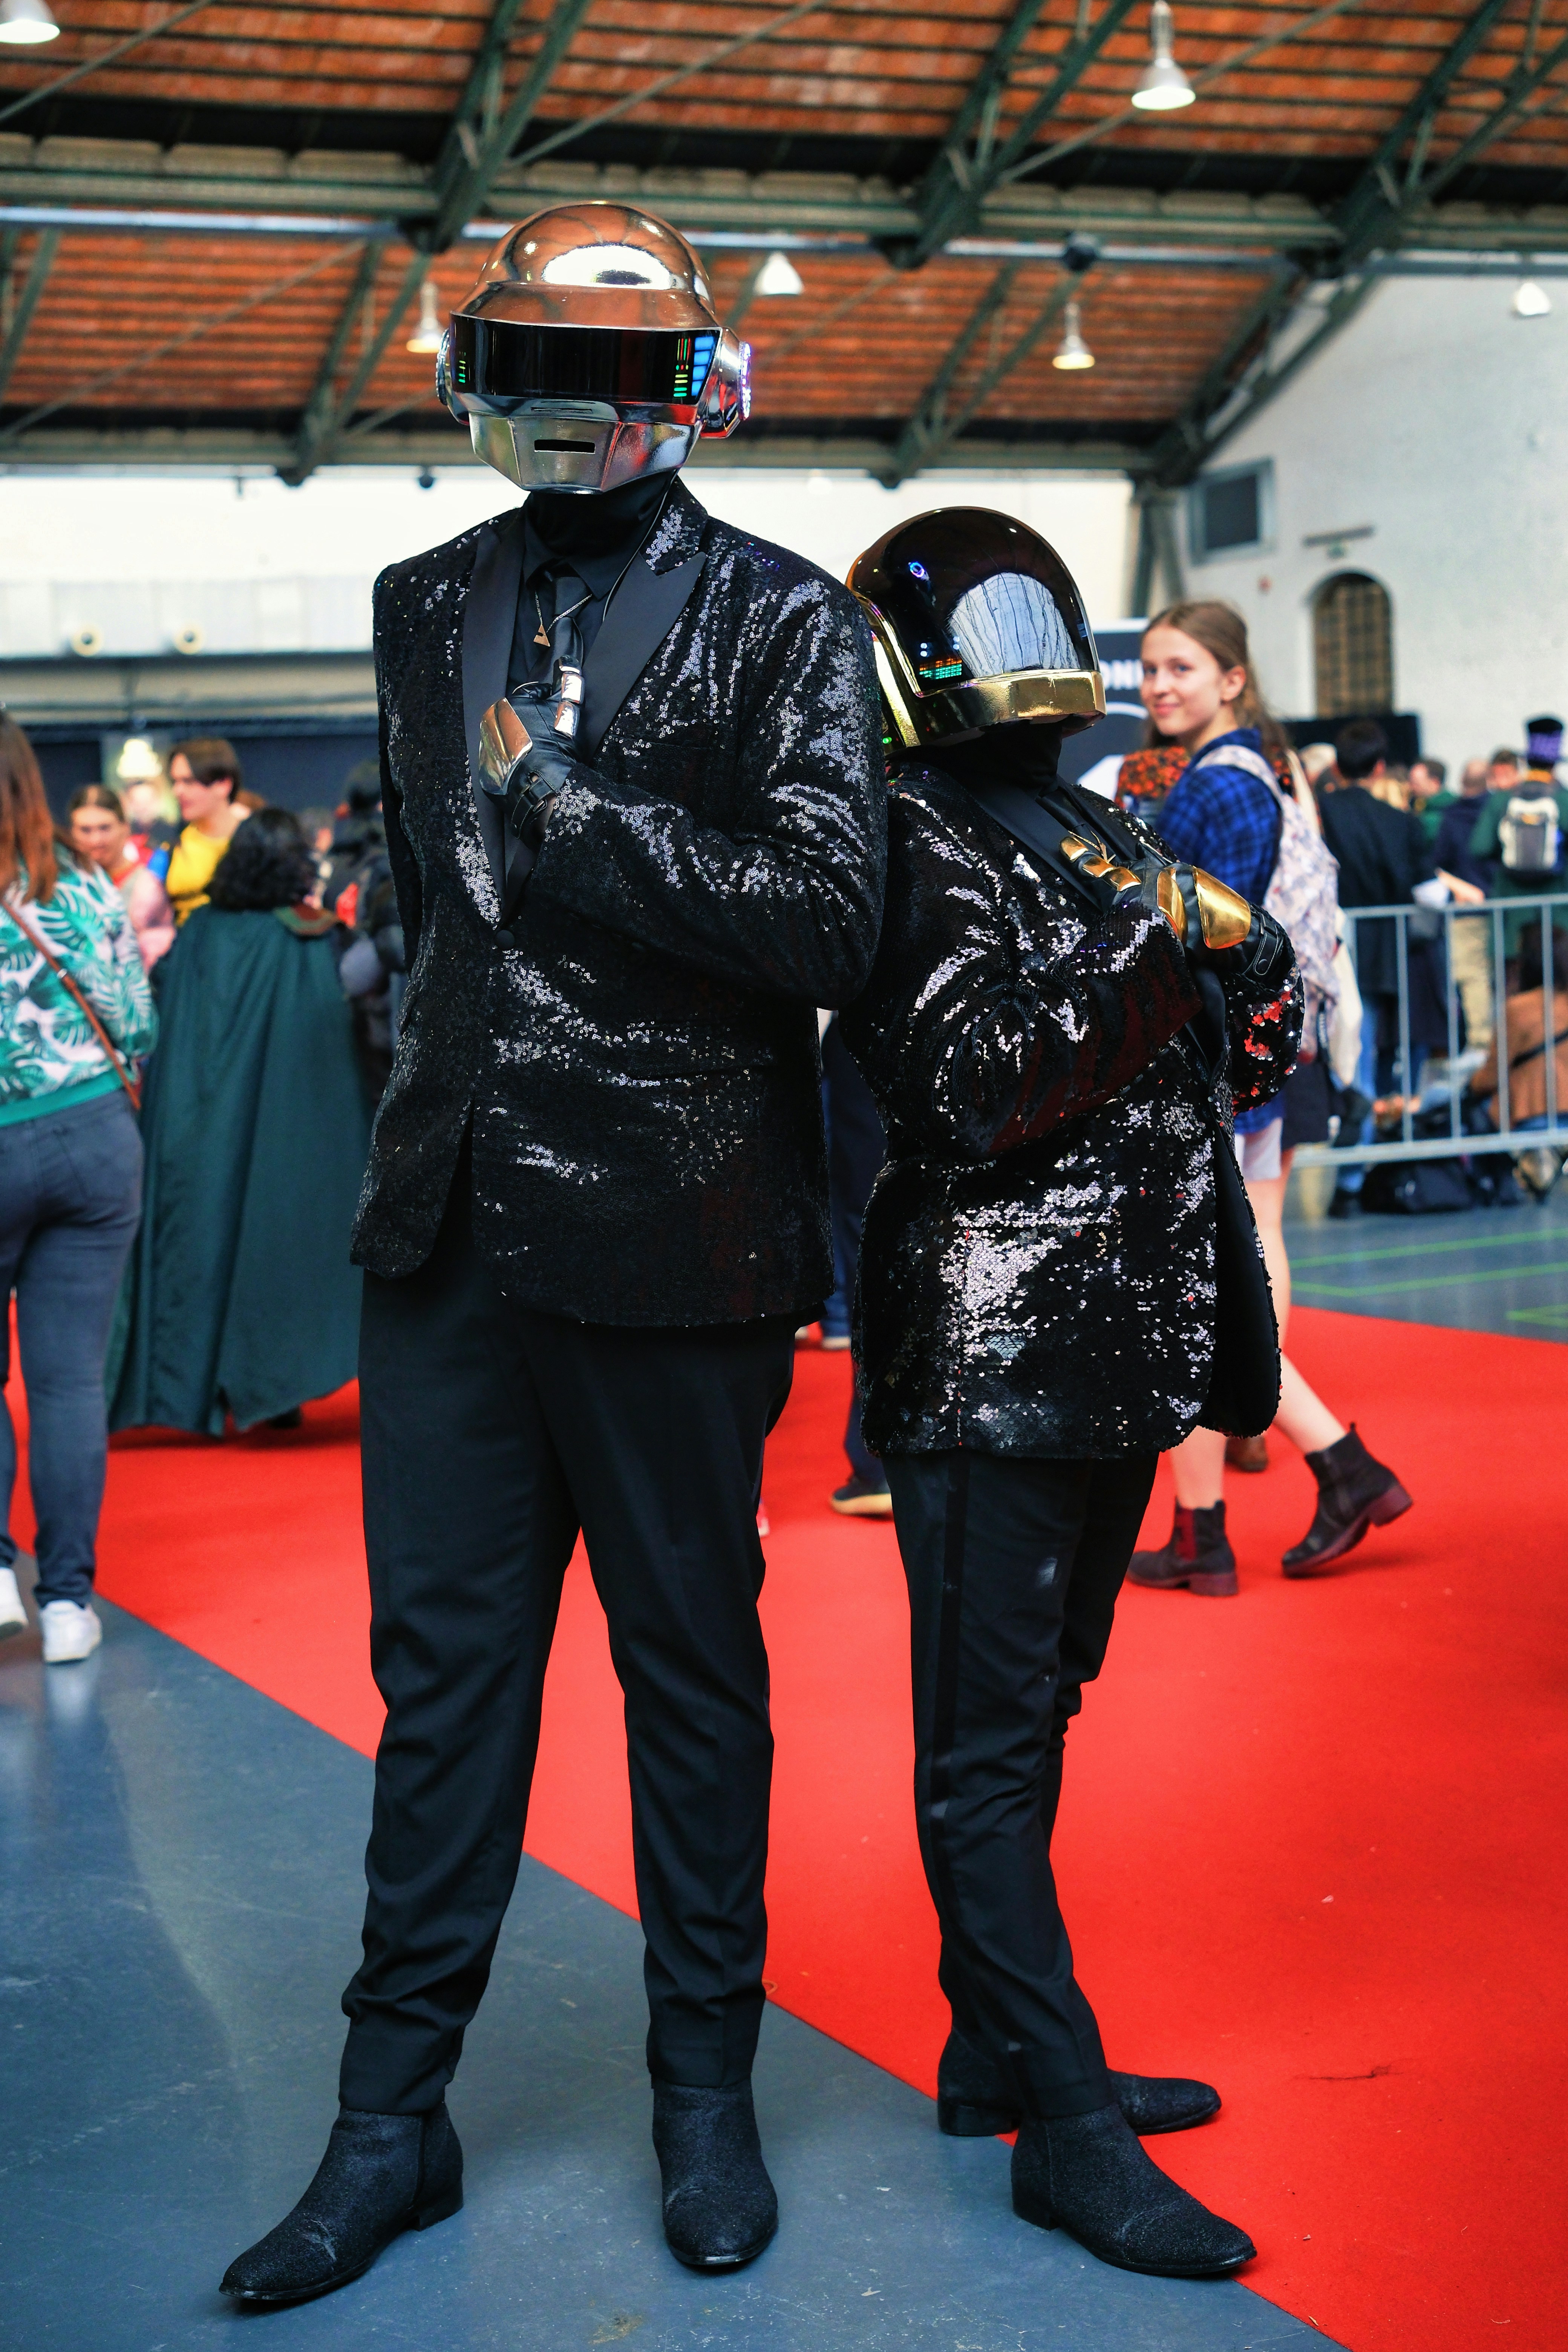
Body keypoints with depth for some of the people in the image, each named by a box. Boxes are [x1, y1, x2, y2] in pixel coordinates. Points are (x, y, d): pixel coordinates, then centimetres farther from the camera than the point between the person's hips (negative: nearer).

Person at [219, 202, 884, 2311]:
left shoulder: (780, 622, -3)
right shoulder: (430, 607, 13)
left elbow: (831, 920, -14)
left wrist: (567, 814, -15)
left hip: (674, 1243, -4)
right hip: (451, 1229, 4)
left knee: (693, 1661, 10)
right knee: (442, 1658, 9)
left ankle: (708, 2090, 25)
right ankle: (395, 2114, 21)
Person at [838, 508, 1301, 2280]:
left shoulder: (1101, 835, 16)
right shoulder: (914, 841, -9)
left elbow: (1248, 1063, 19)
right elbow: (964, 1094, -21)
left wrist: (1243, 943, 0)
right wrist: (1142, 940, -21)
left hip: (1118, 1350, 9)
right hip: (989, 1362, -9)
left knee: (1033, 1713, 17)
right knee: (989, 1747, -3)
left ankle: (999, 2050, 28)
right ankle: (1064, 2128, 1)